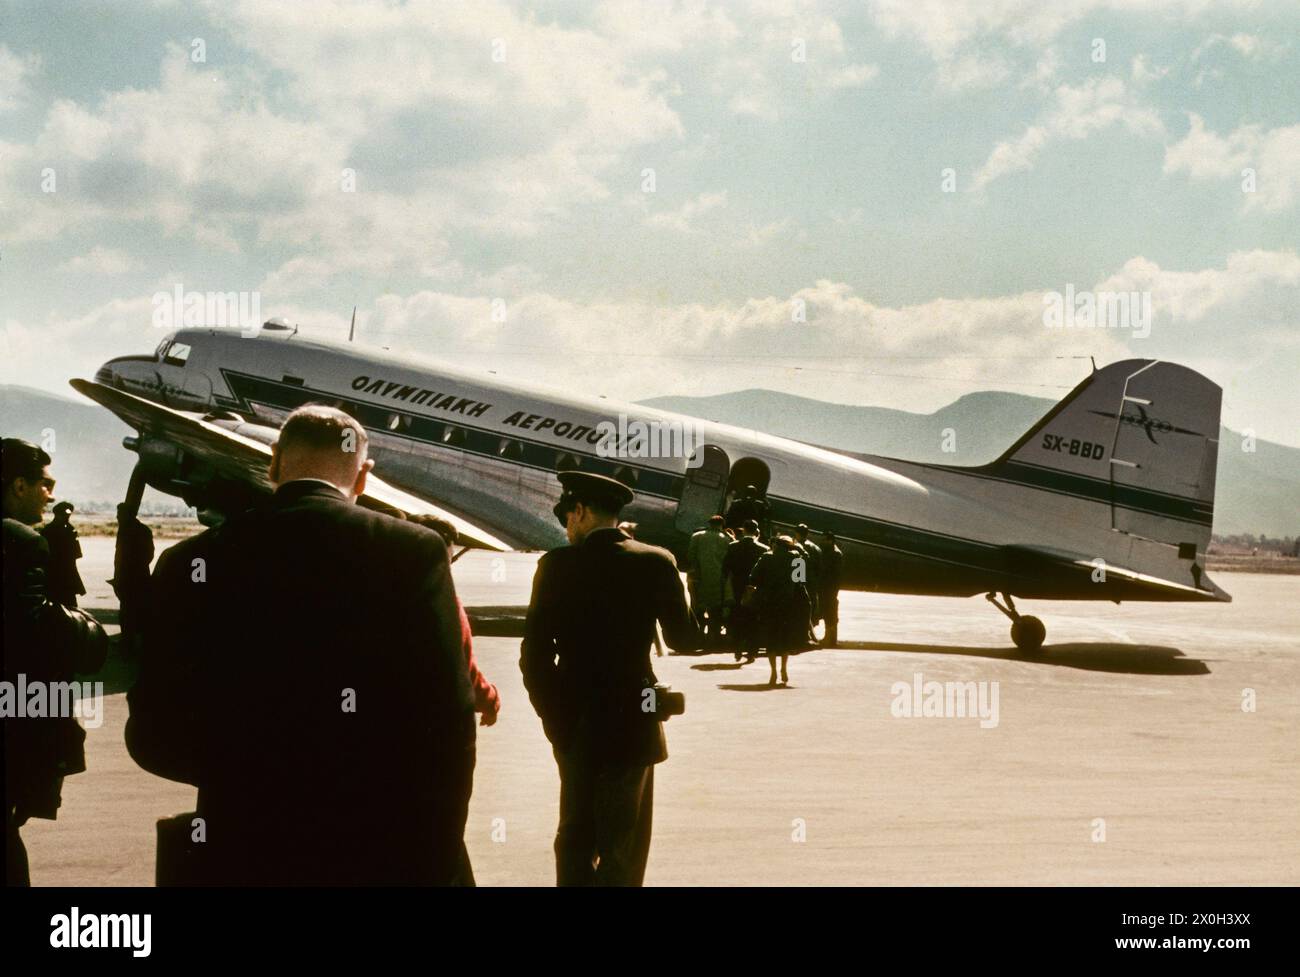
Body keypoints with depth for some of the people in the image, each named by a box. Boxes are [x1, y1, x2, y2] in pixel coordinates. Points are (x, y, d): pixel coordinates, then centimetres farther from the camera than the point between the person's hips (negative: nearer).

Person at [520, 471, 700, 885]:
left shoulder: (558, 565, -7)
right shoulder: (655, 563, -6)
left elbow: (535, 655, -9)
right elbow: (684, 640, 1)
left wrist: (554, 716, 3)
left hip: (576, 725, 1)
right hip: (632, 724, -1)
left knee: (575, 839, 16)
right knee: (622, 851, 6)